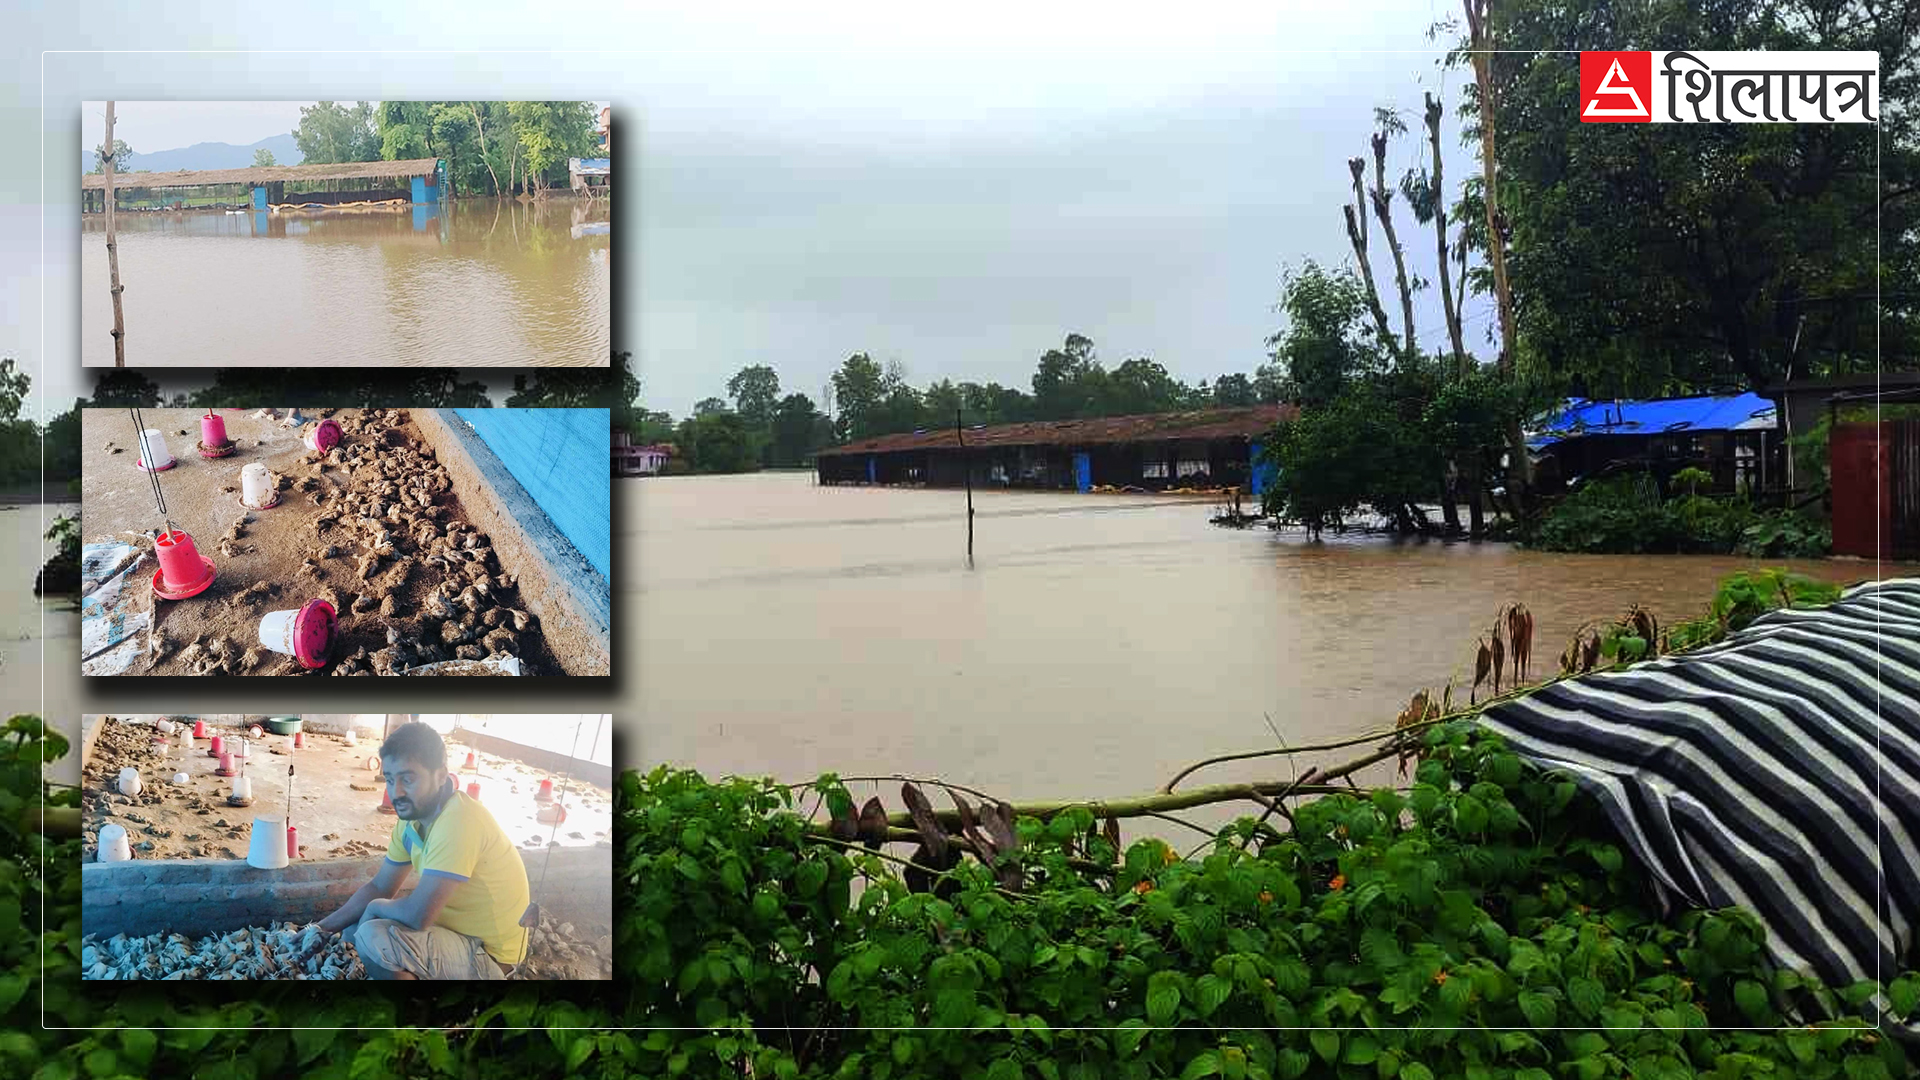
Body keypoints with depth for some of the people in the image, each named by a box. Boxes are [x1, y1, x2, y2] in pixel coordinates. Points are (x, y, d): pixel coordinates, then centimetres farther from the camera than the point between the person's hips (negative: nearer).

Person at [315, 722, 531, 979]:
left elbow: (418, 915, -31)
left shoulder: (459, 821, -29)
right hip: (458, 930, 10)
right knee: (352, 928, 15)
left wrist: (375, 908, -10)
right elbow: (379, 887, 15)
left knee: (373, 938, -24)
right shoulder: (411, 819, 1)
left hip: (489, 956, -10)